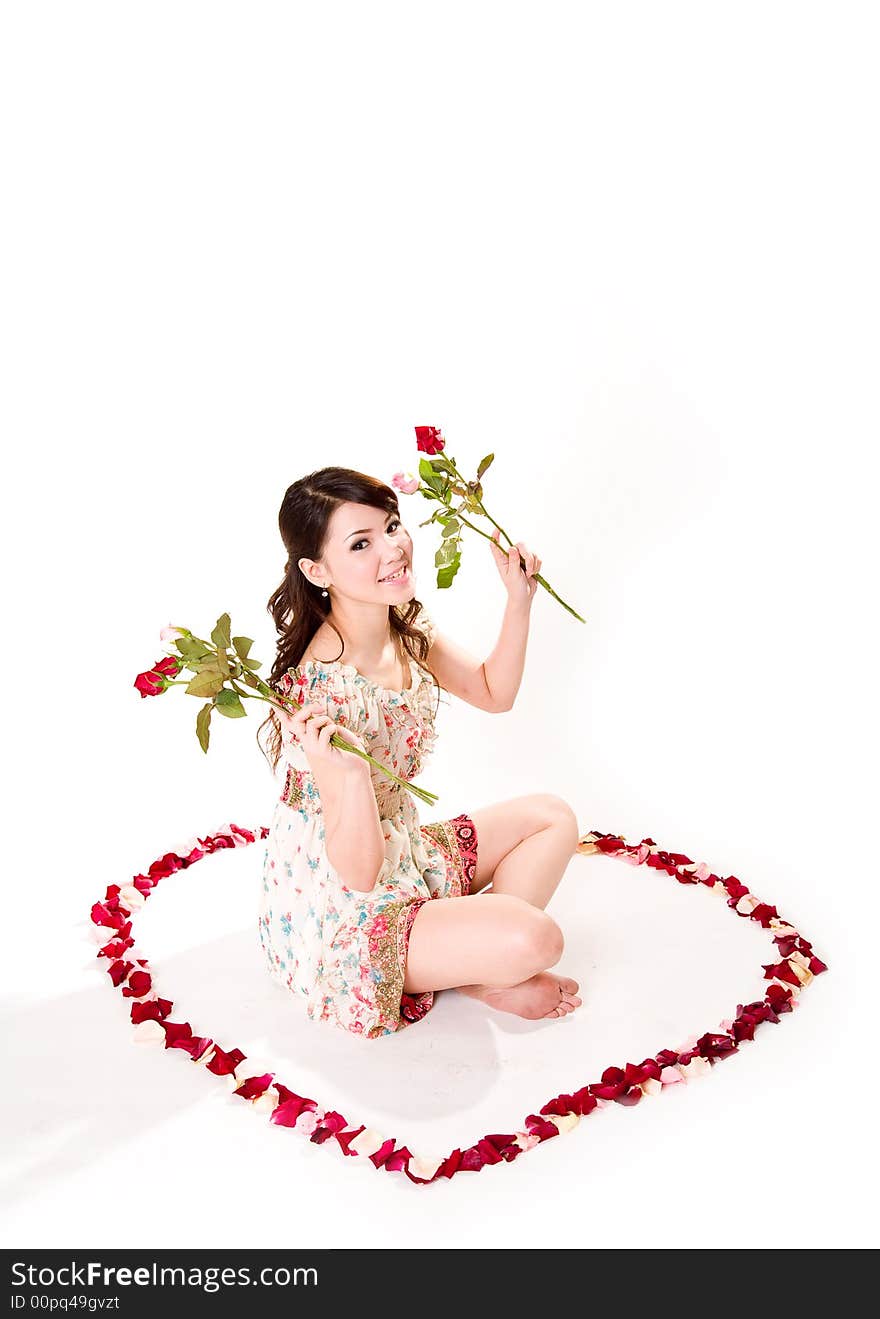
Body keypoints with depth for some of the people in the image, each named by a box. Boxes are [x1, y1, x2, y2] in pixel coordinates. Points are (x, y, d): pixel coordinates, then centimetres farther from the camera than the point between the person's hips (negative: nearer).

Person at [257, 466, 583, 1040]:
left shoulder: (406, 630, -6)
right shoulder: (324, 690, -32)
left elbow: (494, 693, 12)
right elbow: (358, 873, -30)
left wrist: (519, 599, -1)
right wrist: (347, 771, -47)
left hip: (404, 854, 9)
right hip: (336, 916, -9)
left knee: (552, 816, 10)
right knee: (534, 938, -25)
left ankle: (479, 959, 6)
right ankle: (476, 973, 9)